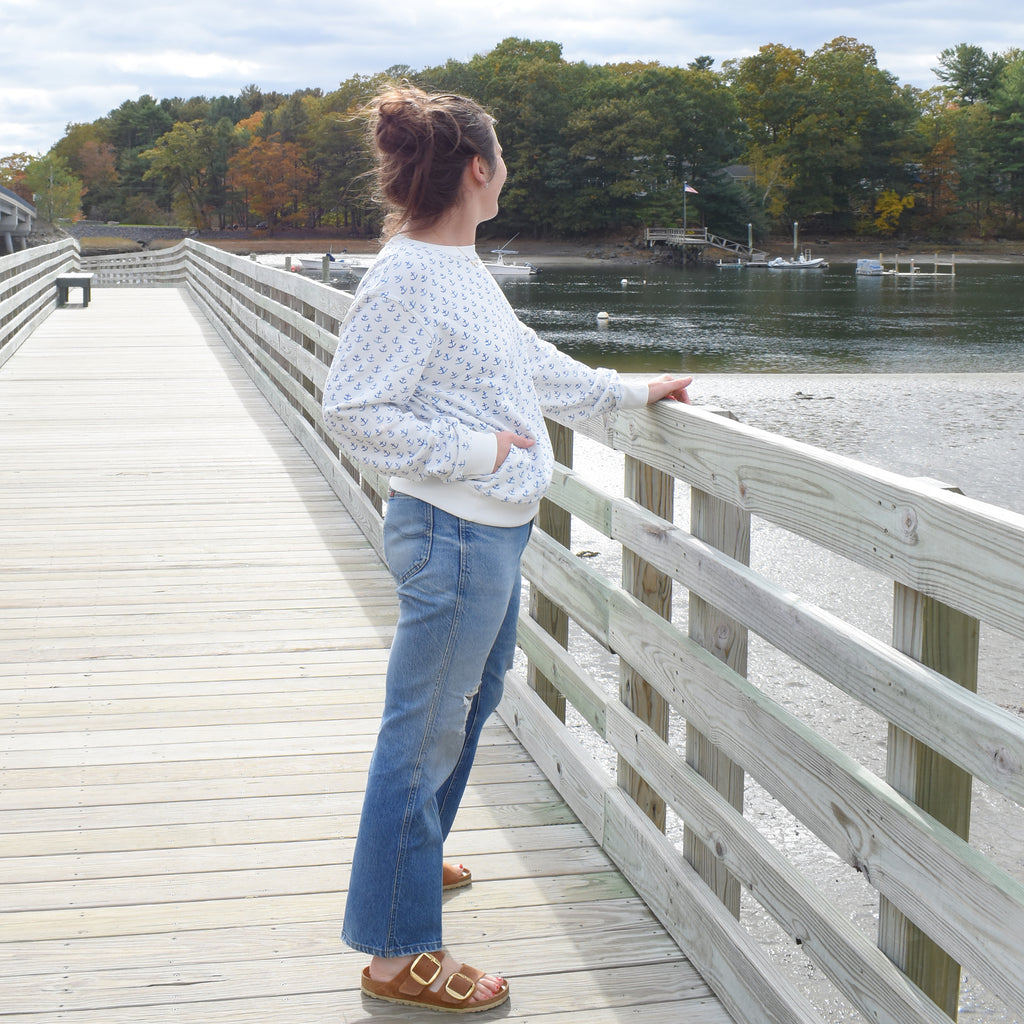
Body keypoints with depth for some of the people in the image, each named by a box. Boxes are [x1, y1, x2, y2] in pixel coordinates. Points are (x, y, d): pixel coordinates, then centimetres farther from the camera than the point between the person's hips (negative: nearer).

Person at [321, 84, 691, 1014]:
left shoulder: (463, 265, 9)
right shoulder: (406, 277, -20)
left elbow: (530, 362, 20)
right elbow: (351, 410, -21)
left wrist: (633, 392, 25)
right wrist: (476, 450, -19)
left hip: (495, 527, 10)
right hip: (453, 533, -10)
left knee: (470, 699, 25)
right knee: (424, 734, -1)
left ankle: (409, 856, 46)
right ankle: (397, 954, 11)